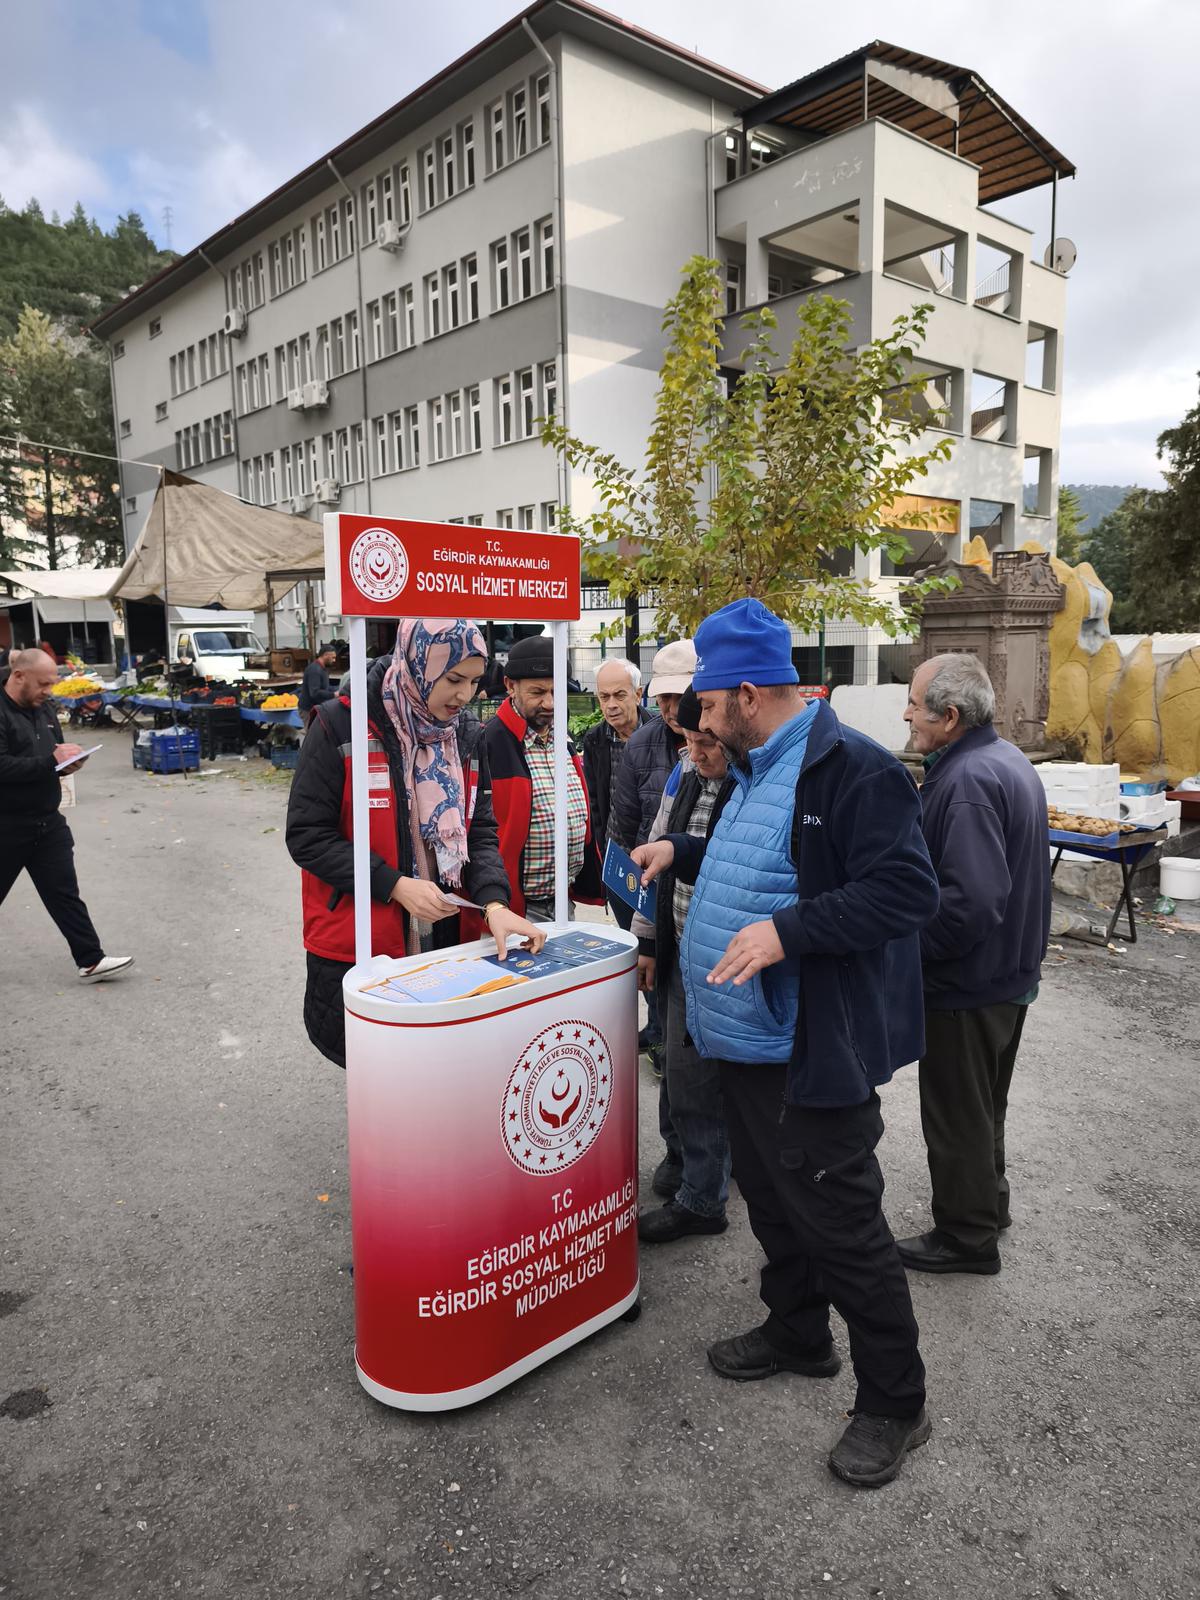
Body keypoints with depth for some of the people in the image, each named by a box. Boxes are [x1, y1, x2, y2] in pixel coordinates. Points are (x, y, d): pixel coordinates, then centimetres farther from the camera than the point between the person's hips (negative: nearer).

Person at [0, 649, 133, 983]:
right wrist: (51, 761, -24)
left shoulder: (45, 708, 8)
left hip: (48, 822, 7)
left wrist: (69, 760, -5)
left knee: (64, 894, 6)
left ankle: (91, 961, 7)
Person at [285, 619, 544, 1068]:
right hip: (358, 947, -4)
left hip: (449, 942, 5)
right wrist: (394, 886, -20)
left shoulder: (465, 735, 4)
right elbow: (307, 836, -13)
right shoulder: (341, 726, -12)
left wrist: (493, 903, -15)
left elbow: (480, 832, 3)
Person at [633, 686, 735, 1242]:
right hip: (680, 948, 7)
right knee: (679, 1064, 20)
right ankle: (684, 1153, 43)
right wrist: (647, 941, 14)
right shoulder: (685, 773, 5)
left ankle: (700, 1200, 22)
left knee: (692, 1073, 3)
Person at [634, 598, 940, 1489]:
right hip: (748, 1039, 10)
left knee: (839, 1222, 3)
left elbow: (907, 892, -25)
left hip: (812, 1050, -10)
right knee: (771, 1199, 23)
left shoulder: (850, 769, -20)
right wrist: (681, 853, 18)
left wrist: (788, 931, -32)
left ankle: (895, 1400, 23)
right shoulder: (758, 770, 12)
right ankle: (798, 1334, 44)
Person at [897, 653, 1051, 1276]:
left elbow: (971, 900, -34)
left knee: (956, 1113, 8)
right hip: (1011, 972, 10)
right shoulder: (1007, 758, 6)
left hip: (967, 983, -10)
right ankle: (987, 1198, 43)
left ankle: (966, 1236, 24)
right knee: (984, 1101, 26)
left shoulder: (967, 782, -27)